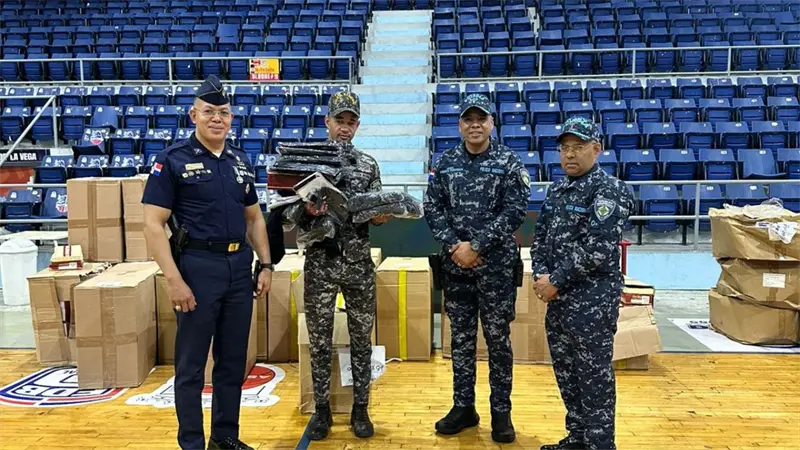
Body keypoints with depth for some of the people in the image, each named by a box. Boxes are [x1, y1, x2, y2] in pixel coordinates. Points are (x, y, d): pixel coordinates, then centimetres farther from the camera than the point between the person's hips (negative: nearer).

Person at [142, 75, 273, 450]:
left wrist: (265, 265, 9)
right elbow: (153, 225, -10)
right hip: (197, 266, -5)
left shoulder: (240, 162, 11)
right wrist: (174, 279, -17)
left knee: (233, 361, 14)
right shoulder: (172, 160, -5)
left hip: (240, 266, 5)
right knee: (192, 364, 5)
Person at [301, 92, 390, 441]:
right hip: (320, 263, -1)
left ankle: (360, 409, 23)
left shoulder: (368, 164, 8)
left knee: (361, 338, 9)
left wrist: (382, 214, -15)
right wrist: (308, 208, -21)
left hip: (359, 263, 2)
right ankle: (322, 409, 23)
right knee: (319, 339, 7)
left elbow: (377, 213, 8)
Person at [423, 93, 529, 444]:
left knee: (498, 339, 6)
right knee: (461, 338, 11)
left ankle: (501, 412, 20)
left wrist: (476, 246, -15)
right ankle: (463, 407, 25)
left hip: (496, 265, -2)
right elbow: (432, 209, 4)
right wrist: (452, 246, -11)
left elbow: (515, 211, -10)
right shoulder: (445, 163, 7)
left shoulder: (509, 163, -2)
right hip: (455, 265, 3)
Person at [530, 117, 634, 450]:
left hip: (593, 301, -8)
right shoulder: (557, 190, 12)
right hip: (559, 299, 8)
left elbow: (597, 249, -20)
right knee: (566, 372, 16)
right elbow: (540, 237, 13)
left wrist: (556, 281, -16)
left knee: (594, 376, 2)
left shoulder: (608, 191, -12)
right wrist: (541, 275, -4)